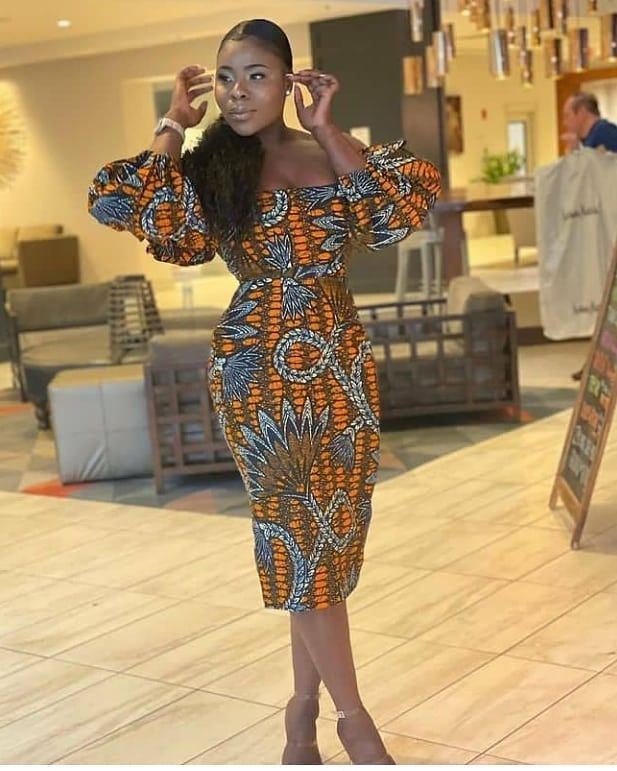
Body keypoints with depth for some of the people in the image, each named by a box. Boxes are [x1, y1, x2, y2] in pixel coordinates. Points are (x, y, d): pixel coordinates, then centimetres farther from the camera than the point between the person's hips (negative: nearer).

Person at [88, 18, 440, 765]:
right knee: (300, 534, 0)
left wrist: (326, 130, -9)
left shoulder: (334, 157, 5)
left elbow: (404, 208, -13)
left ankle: (305, 704, 26)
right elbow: (117, 203, -18)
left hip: (342, 364, 4)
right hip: (261, 371, -3)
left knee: (328, 532, 10)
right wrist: (175, 124, -10)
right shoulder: (209, 169, -3)